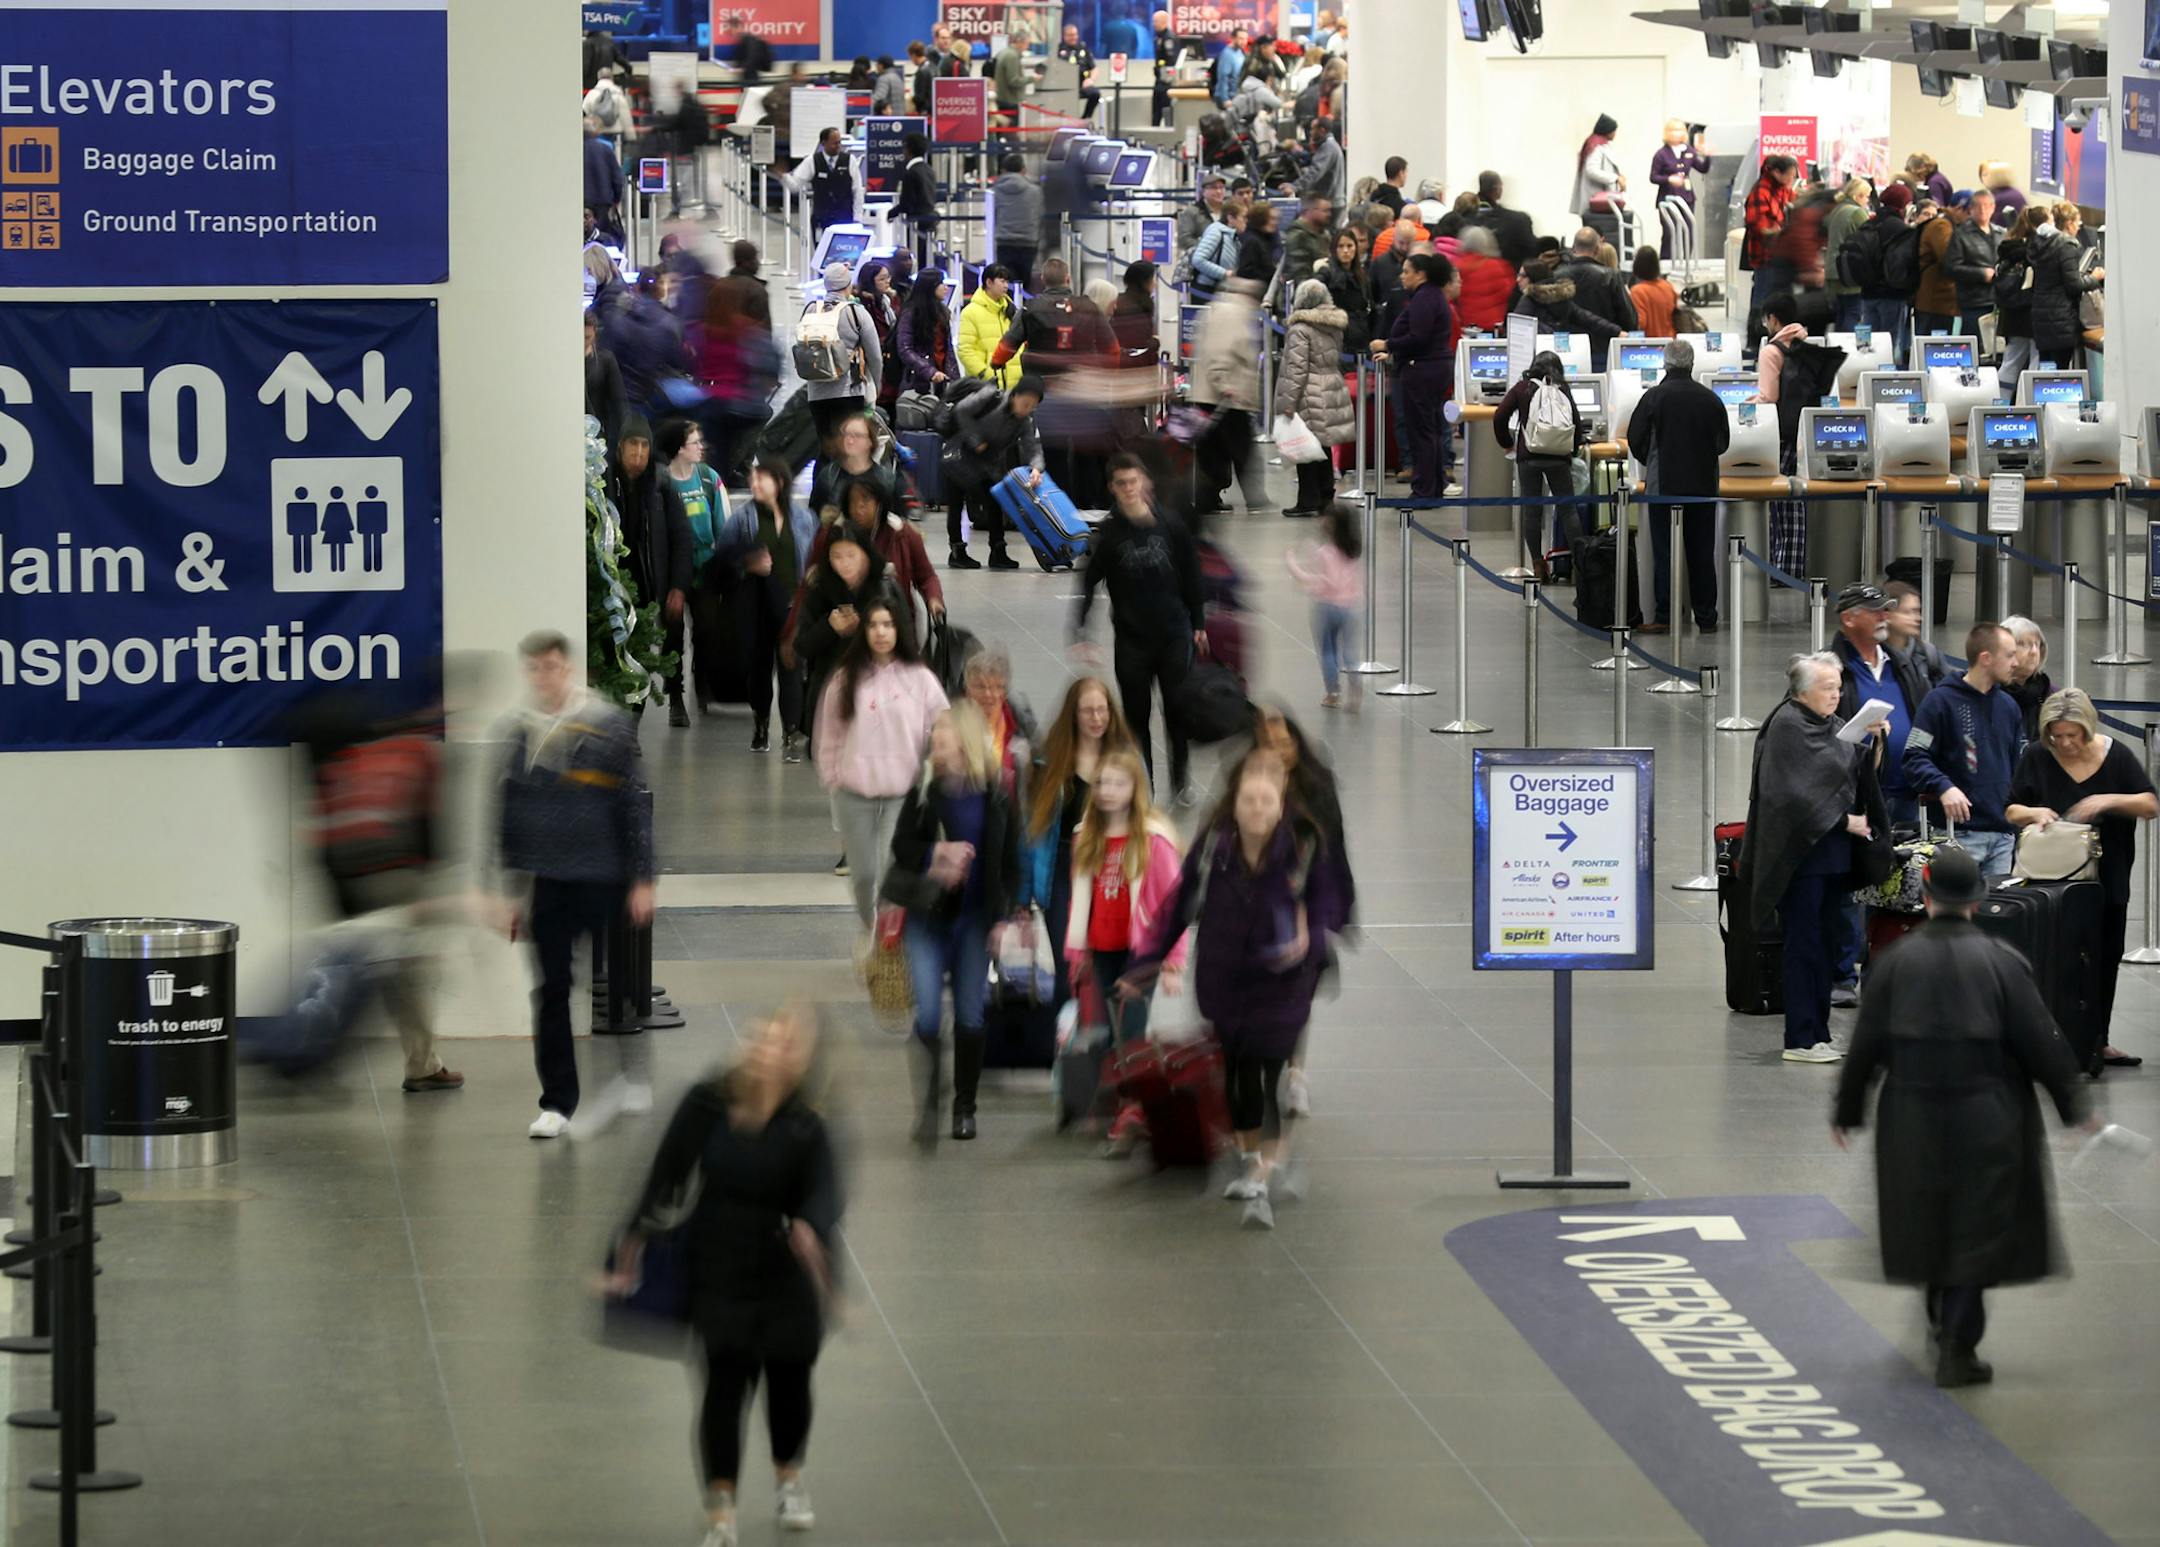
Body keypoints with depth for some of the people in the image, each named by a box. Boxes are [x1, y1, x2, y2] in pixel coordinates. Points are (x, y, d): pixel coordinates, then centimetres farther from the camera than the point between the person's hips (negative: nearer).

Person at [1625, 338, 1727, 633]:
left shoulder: (1653, 397, -9)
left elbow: (1635, 439, -3)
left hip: (1663, 484, -3)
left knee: (1664, 552, 2)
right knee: (1702, 553, 8)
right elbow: (1723, 442, 7)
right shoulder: (1710, 399, -1)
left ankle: (1663, 616, -1)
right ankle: (1706, 617, 10)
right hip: (1703, 484, 3)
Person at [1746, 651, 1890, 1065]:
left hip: (1835, 853, 8)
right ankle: (1800, 1040, -4)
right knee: (1804, 945, -6)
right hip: (1802, 851, -8)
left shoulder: (1835, 726, 15)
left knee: (1827, 940, 9)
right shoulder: (1787, 727, -9)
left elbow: (1862, 777, 12)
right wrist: (1844, 820, -14)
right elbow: (1799, 791, -17)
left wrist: (1874, 744, -4)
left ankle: (1818, 1032, 14)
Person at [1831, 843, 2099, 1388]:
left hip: (1913, 1118, 2)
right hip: (1986, 1119, -2)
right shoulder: (2000, 961, -9)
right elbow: (2041, 1042, -7)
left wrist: (1846, 1112, 11)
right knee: (1977, 1227, 2)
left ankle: (1942, 1319, 36)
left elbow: (1866, 1046, -1)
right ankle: (1957, 1347, -3)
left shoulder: (1897, 961, -4)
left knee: (1927, 1221, 20)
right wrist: (2074, 1106, 4)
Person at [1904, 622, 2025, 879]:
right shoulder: (1941, 702, -4)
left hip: (2004, 835, 6)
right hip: (1959, 832, -6)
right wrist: (1944, 787, -26)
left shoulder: (2008, 706, 17)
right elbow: (1915, 759, -9)